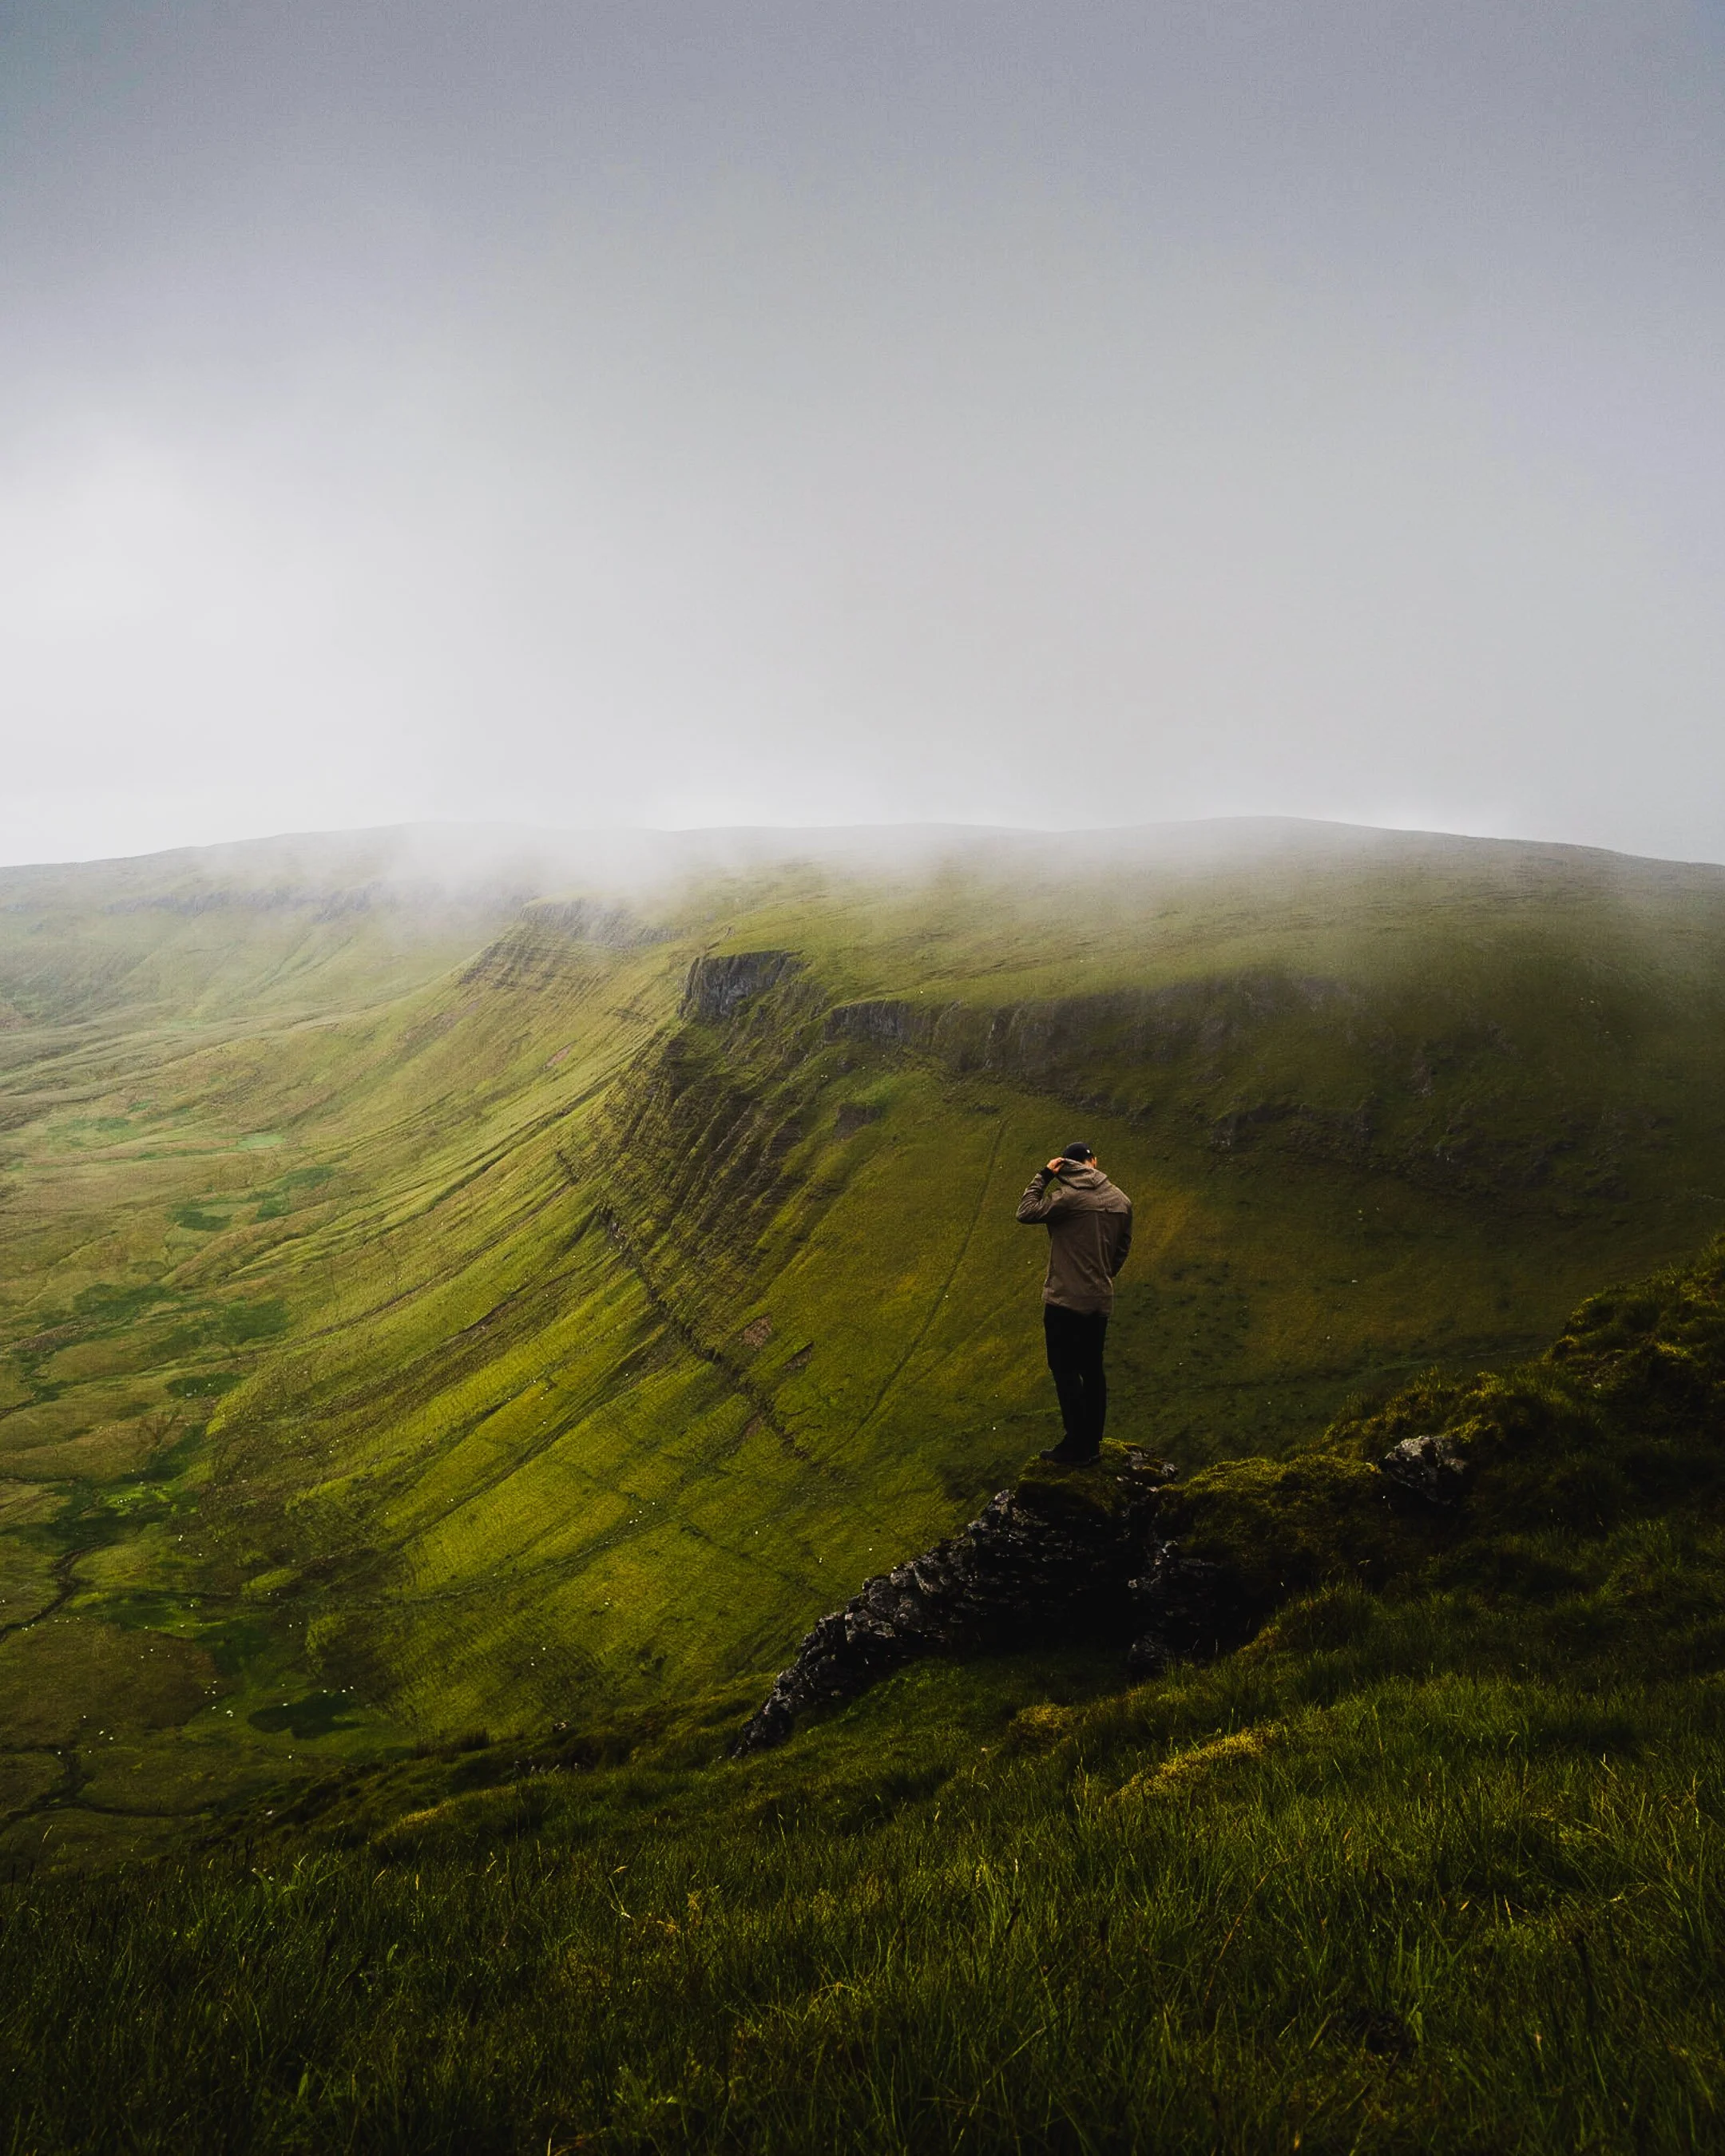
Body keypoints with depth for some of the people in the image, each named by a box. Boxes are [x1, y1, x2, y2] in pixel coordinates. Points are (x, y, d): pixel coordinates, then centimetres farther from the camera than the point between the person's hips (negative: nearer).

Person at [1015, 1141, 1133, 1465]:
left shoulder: (1068, 1197, -16)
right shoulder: (1121, 1201, 5)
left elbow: (1026, 1212, -14)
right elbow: (1122, 1248, 13)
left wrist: (1043, 1175, -5)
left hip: (1066, 1301, -7)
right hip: (1100, 1301, 7)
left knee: (1065, 1371, -1)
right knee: (1092, 1370, 14)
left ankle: (1075, 1446, 0)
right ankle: (1092, 1442, 20)